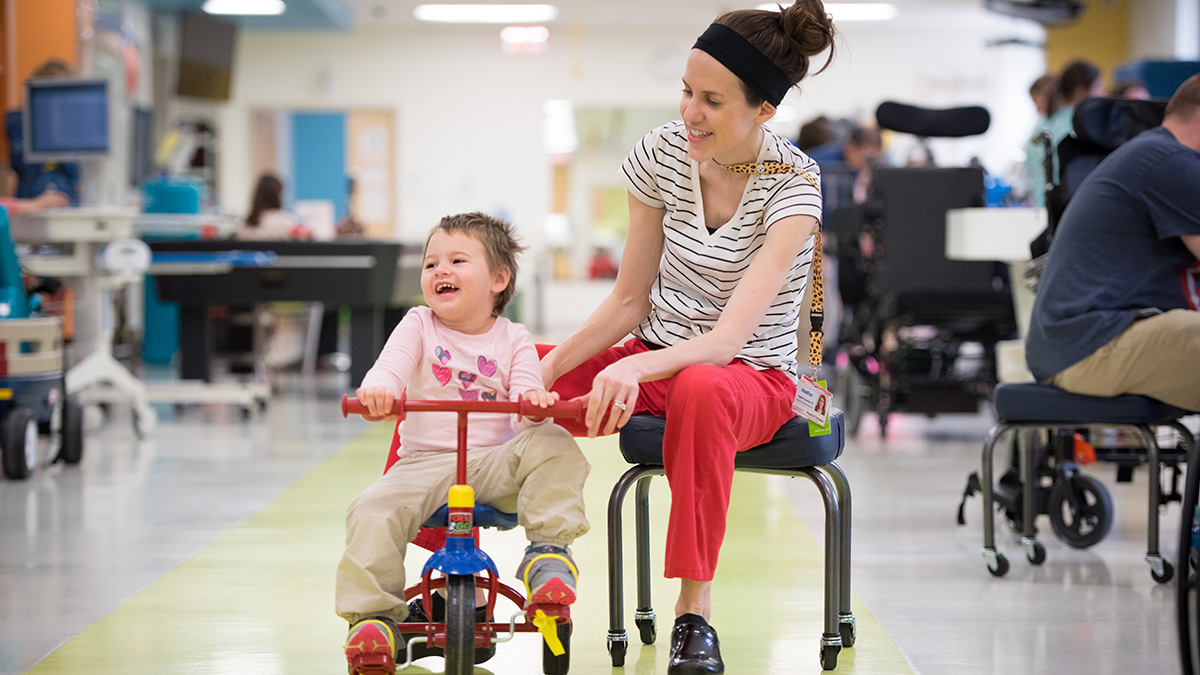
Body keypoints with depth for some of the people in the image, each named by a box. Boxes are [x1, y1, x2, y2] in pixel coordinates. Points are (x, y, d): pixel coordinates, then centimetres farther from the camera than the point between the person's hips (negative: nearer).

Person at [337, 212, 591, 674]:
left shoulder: (513, 339, 8)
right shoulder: (418, 326, 7)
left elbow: (526, 390, -6)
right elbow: (392, 365, -13)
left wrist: (534, 399, -34)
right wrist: (378, 391, -39)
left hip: (497, 463, 0)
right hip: (425, 461, 0)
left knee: (553, 445, -28)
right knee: (373, 511, -27)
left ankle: (548, 549, -22)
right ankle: (372, 615, -22)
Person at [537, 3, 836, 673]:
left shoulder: (795, 185, -18)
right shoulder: (663, 154, -4)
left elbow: (727, 338, -27)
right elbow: (630, 299, 3)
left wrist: (633, 368, -45)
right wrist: (546, 370, -11)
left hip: (752, 376, -5)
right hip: (652, 366, 5)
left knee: (699, 390, -43)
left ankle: (695, 612, -32)